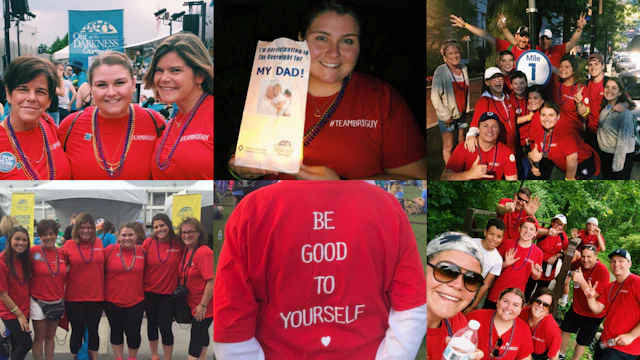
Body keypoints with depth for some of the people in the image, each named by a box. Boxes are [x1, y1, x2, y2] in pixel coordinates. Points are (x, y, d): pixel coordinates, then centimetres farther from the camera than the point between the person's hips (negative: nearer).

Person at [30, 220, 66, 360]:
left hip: (57, 302, 4)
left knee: (50, 336, 16)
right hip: (38, 302, -4)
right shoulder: (33, 252, -13)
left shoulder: (62, 253, 0)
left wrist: (64, 296, 6)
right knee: (39, 337, 7)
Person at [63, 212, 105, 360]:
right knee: (77, 332, 8)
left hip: (96, 297, 2)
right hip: (74, 298, -2)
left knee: (93, 331, 13)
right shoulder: (69, 245, -7)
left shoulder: (99, 243, 0)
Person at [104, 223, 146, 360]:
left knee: (133, 332, 5)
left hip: (136, 301, 1)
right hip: (113, 301, -1)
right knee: (116, 331, 14)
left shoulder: (142, 251, -3)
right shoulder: (110, 250, -8)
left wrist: (144, 291, 9)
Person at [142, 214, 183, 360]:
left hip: (169, 293, -1)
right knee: (152, 324, 16)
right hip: (149, 292, 2)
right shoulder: (148, 243, -9)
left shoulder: (179, 244, -9)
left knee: (165, 327, -1)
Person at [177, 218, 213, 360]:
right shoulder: (185, 251, 4)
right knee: (201, 334, 20)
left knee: (196, 338, -4)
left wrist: (203, 305, -22)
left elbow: (211, 281, -25)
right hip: (193, 304, 8)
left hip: (203, 307, -8)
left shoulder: (204, 252, -22)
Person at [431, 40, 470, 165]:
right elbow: (435, 97, -17)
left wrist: (467, 107, 9)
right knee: (448, 146, 0)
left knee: (461, 141, 16)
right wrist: (445, 116, -17)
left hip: (461, 112, 6)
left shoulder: (464, 68, -1)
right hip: (448, 115, -6)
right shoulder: (441, 71, -17)